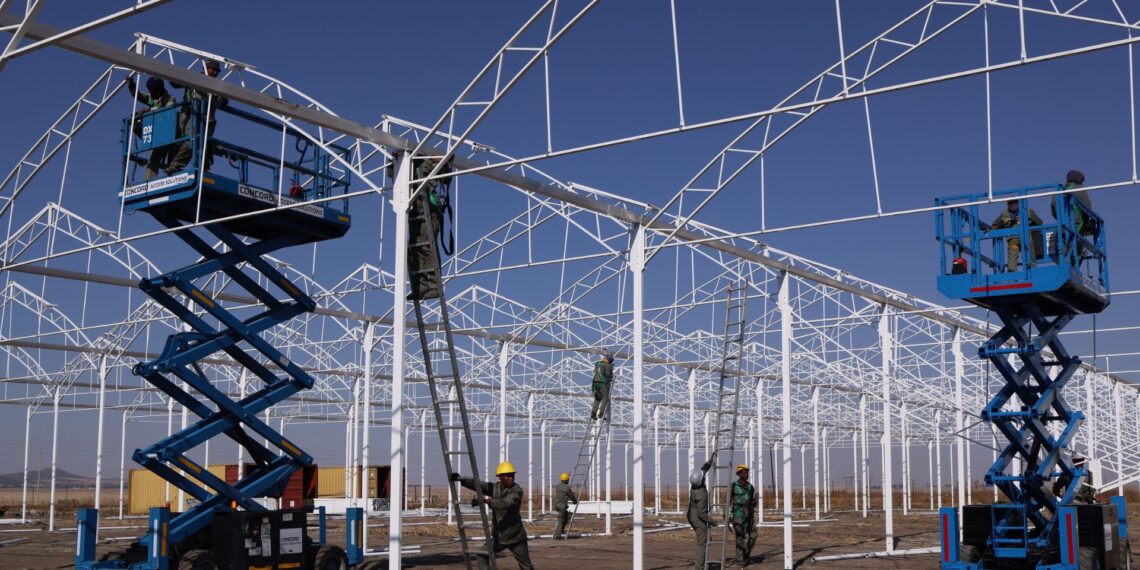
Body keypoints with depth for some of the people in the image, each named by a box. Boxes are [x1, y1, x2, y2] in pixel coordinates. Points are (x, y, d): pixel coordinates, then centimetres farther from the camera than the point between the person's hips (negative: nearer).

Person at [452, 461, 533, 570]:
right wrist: (461, 479, -28)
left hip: (515, 536, -4)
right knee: (482, 555, -6)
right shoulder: (494, 488, 0)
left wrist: (487, 501, -41)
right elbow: (477, 485, -12)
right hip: (498, 536, 4)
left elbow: (506, 503, -31)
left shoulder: (517, 490, -14)